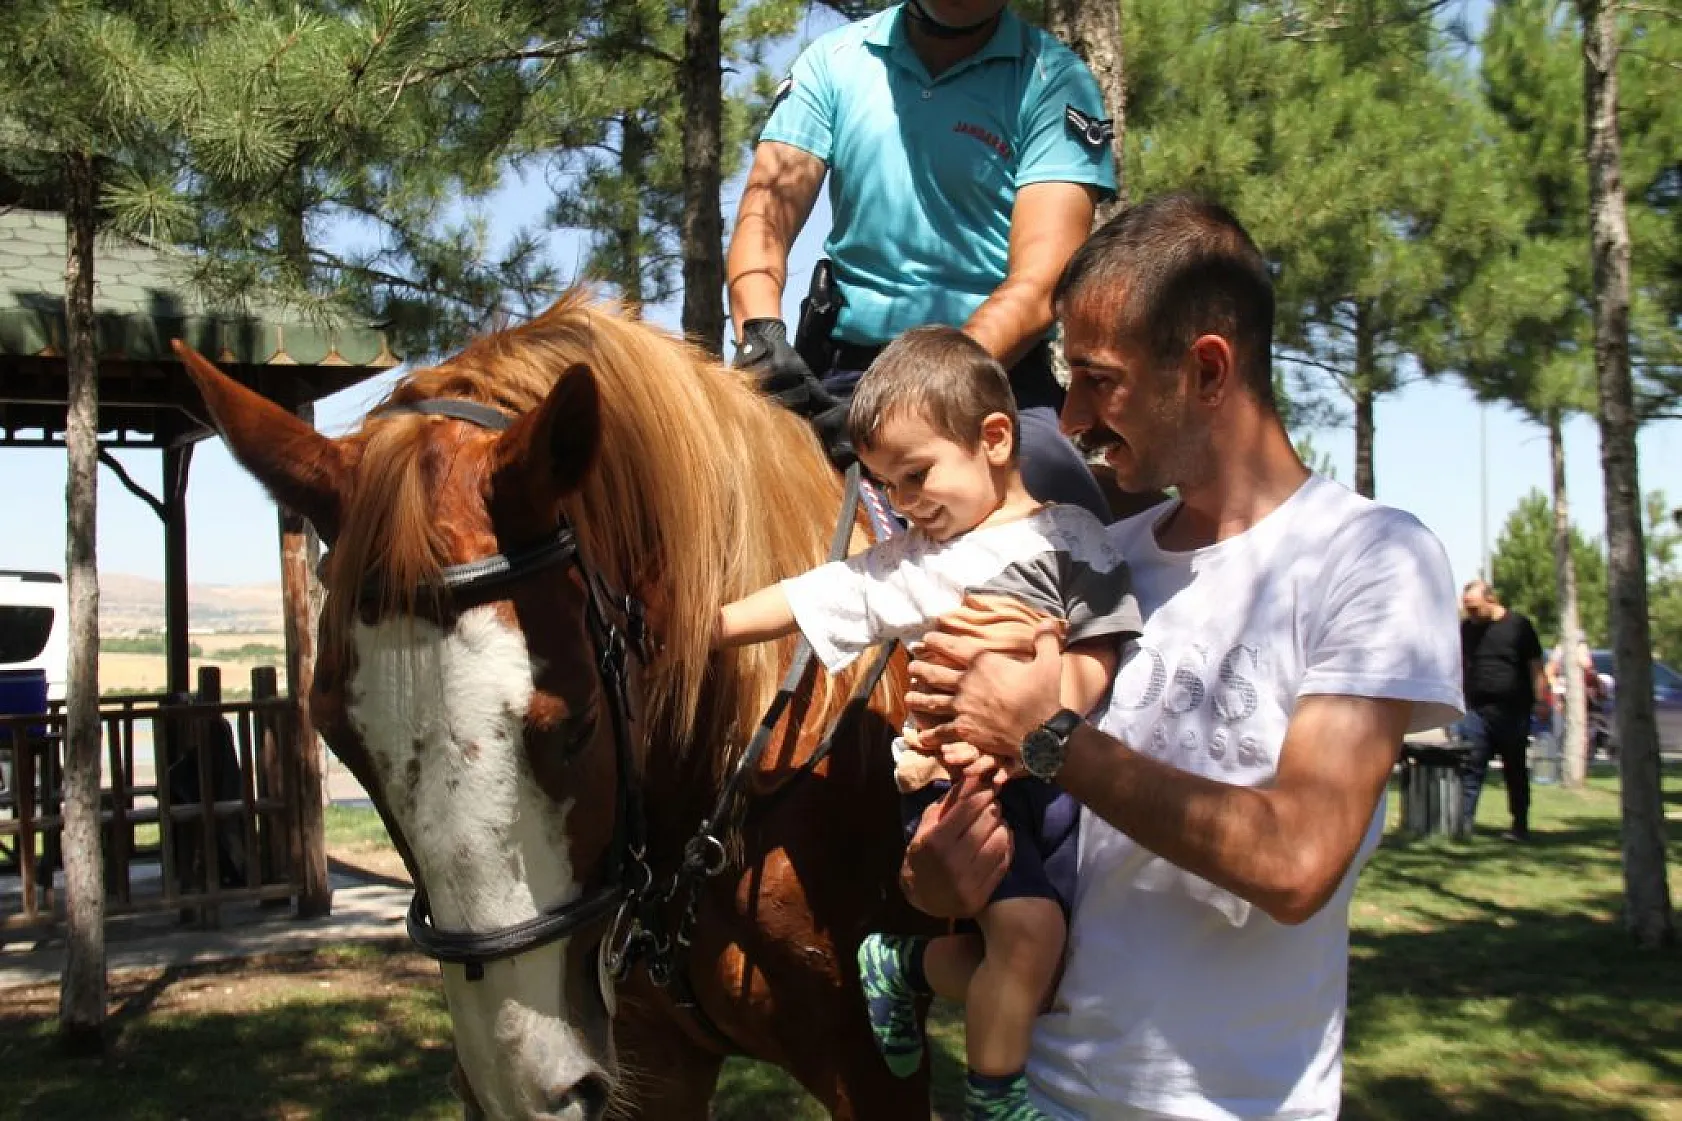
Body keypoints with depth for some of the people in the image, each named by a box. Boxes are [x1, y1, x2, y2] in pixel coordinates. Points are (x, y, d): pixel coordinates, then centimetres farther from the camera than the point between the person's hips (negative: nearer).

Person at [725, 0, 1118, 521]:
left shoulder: (1054, 79, -2)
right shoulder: (833, 60, 8)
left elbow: (1037, 287, -12)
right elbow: (768, 208, 0)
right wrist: (761, 332, -22)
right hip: (842, 366, 3)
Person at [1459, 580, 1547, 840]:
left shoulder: (1518, 625, -1)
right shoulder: (1465, 628, 10)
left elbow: (1536, 667, -1)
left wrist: (1541, 701, -8)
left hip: (1513, 711, -2)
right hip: (1476, 710, 2)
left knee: (1516, 771, 8)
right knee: (1471, 769, -4)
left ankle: (1520, 825, 18)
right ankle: (1463, 823, -5)